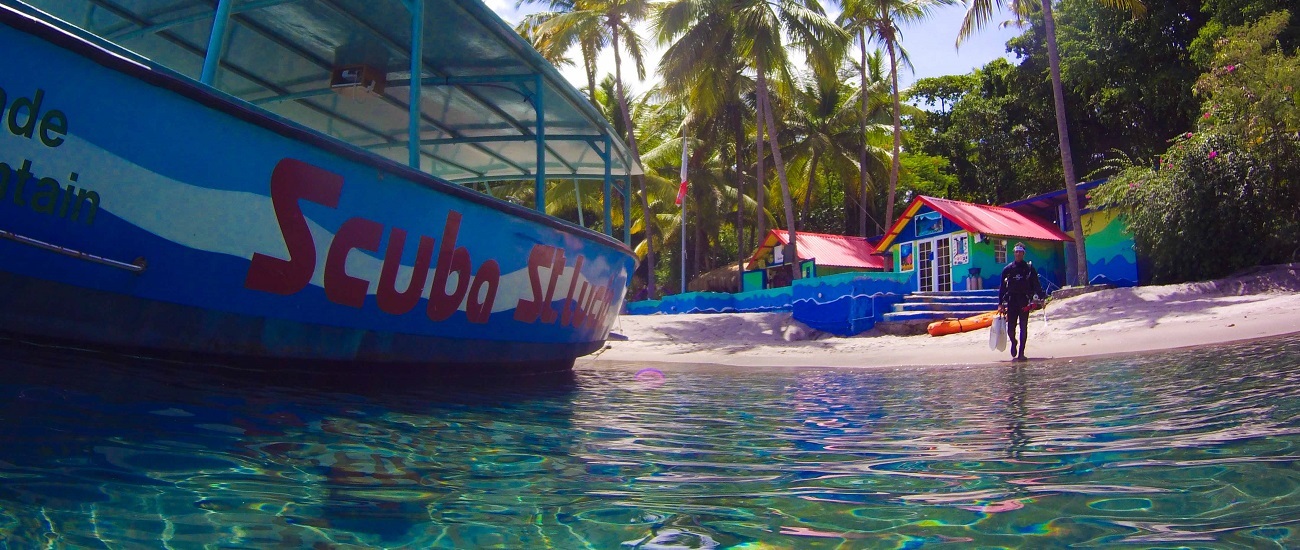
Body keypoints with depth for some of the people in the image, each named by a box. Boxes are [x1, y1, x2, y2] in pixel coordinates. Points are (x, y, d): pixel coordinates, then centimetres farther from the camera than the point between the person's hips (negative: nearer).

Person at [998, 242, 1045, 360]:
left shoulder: (1029, 268, 3)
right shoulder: (1007, 269, 6)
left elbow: (1036, 284, 1)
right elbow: (1002, 287, 7)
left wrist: (1038, 298, -14)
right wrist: (1000, 304, 3)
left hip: (1025, 302, -1)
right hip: (1012, 301, 1)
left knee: (1023, 327, 0)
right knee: (1011, 328, -2)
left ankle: (1021, 352, 5)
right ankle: (1014, 342, 30)